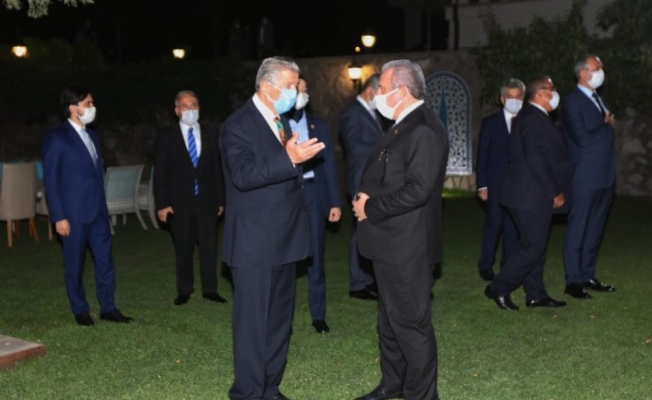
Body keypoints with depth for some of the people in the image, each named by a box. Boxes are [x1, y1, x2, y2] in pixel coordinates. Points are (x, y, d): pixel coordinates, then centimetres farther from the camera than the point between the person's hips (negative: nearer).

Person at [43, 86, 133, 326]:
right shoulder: (57, 138, -8)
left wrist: (103, 207, 15)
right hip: (73, 214, -6)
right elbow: (51, 180, -10)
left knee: (105, 261, 7)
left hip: (98, 211, 6)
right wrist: (59, 217, -14)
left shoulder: (92, 136, 14)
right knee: (75, 265, 6)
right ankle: (80, 310, 19)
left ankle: (108, 308, 17)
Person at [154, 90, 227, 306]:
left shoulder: (211, 134, 7)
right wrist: (161, 203, -7)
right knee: (183, 248, 7)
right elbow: (160, 172, -1)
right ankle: (184, 291, 16)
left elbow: (218, 168, 8)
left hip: (207, 200, 1)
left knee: (209, 246, 3)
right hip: (179, 202, -1)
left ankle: (210, 289, 11)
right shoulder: (167, 136, 2)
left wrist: (220, 199, 4)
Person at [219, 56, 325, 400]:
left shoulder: (282, 121, 14)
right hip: (255, 241, -9)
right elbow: (243, 176, -26)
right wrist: (289, 159, -31)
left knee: (279, 317, 15)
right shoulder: (239, 124, -12)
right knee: (253, 320, -1)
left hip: (283, 237, 9)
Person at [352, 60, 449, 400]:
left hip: (407, 245, -11)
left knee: (411, 323, 0)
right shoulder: (402, 127, 15)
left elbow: (417, 189, -26)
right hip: (391, 241, 11)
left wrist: (371, 209, -17)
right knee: (390, 319, 20)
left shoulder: (424, 129, -19)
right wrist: (365, 197, -1)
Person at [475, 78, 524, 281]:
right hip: (495, 182, -2)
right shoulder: (490, 122, 3)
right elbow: (482, 155, 1)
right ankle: (486, 265, 6)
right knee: (494, 224, -3)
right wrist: (482, 184, -5)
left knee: (512, 225, 5)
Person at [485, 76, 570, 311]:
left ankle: (535, 295, 19)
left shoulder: (529, 116, 17)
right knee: (533, 247, -6)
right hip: (531, 195, -11)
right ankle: (499, 288, 2)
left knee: (535, 245, 13)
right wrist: (555, 192, -17)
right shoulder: (534, 118, -16)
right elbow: (535, 159, -23)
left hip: (531, 194, 11)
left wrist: (554, 190, 15)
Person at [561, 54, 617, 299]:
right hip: (586, 178, -8)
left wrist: (608, 125, 1)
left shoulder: (599, 100, 17)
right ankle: (573, 281, 4)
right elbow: (583, 139, -18)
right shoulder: (573, 102, -10)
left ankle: (588, 276, 20)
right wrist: (607, 126, -7)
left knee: (595, 230, 12)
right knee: (578, 230, -2)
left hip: (604, 177, 8)